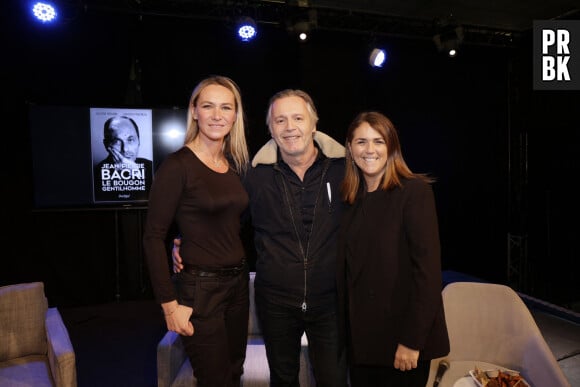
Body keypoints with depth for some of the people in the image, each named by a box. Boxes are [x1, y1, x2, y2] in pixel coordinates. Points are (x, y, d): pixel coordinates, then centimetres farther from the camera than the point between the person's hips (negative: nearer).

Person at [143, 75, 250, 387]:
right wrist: (170, 304, -15)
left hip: (238, 283, 6)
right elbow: (153, 237, -14)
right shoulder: (177, 165, -13)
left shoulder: (236, 164, 6)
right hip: (199, 289, -6)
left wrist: (242, 273, 3)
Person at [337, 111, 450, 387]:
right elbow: (347, 270, 8)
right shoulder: (352, 198, 7)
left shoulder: (414, 191, -12)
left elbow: (427, 267, -16)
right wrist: (345, 329, 5)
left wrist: (413, 339, -18)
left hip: (402, 335, -5)